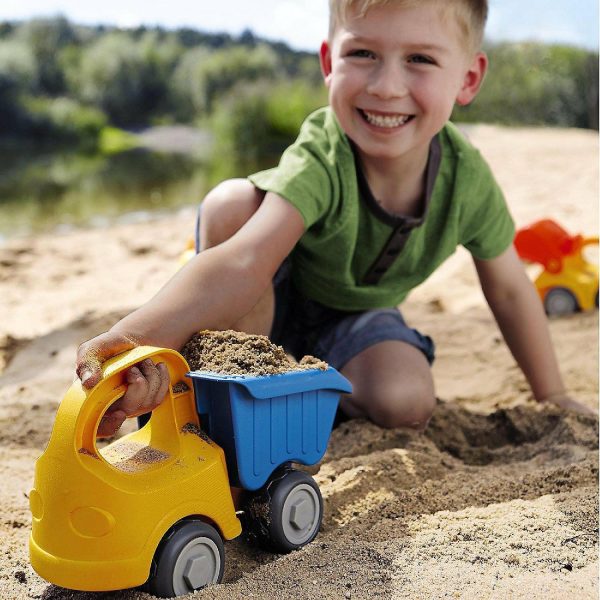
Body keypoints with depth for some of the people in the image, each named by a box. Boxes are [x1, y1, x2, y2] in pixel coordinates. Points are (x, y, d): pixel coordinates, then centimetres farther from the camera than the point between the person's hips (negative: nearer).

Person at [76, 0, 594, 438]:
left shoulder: (468, 180, -23)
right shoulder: (320, 162, -36)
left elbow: (508, 289, -6)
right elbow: (245, 261, -52)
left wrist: (552, 397, 3)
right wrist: (139, 334, -70)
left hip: (353, 319, 3)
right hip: (270, 308, -3)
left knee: (406, 403, -27)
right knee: (232, 201, -32)